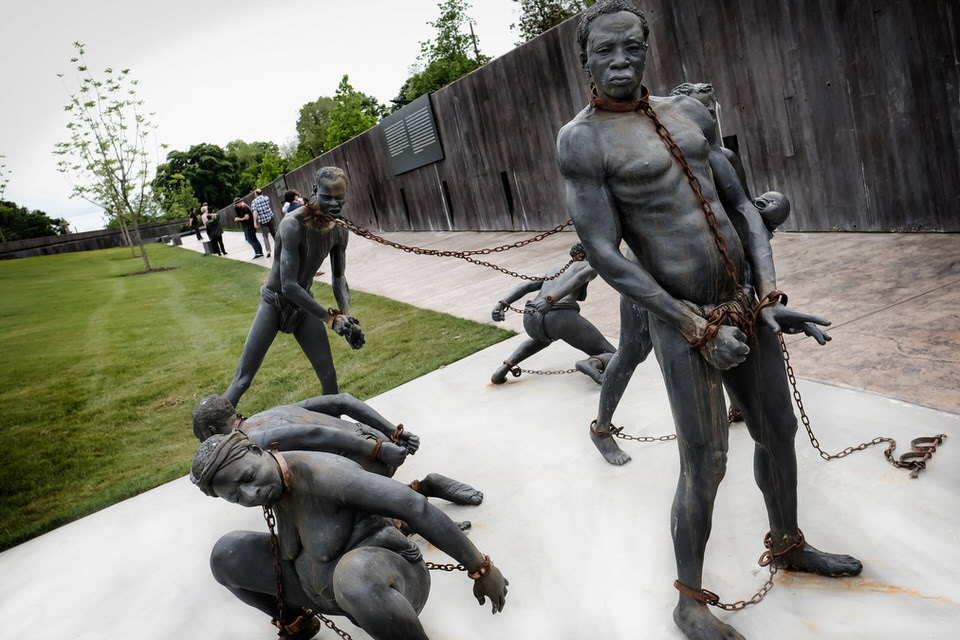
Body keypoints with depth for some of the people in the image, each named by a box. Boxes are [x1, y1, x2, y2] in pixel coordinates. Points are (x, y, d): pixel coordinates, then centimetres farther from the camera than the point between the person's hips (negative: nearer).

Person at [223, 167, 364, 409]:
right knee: (242, 380, -4)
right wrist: (329, 318, -29)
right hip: (274, 303, -5)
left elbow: (339, 277, 3)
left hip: (304, 303, 5)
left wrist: (347, 315, -13)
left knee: (329, 376, 5)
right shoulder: (293, 224, -28)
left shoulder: (339, 230, -8)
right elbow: (289, 286, -31)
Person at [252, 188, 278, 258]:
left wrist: (255, 222, -15)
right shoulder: (266, 198, 5)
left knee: (265, 236, -1)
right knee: (274, 233, 15)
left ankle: (268, 250, -16)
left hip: (262, 220, -2)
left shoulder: (254, 201, -2)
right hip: (270, 218, 2)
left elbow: (255, 212, -13)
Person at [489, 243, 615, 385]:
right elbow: (577, 279, -3)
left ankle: (505, 367, 18)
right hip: (560, 317, -6)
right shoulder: (592, 267, 20)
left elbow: (525, 286, 21)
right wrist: (551, 301, -20)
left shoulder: (555, 271, 37)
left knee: (543, 339, 44)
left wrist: (502, 305, 6)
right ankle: (591, 364, -32)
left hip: (531, 320, 6)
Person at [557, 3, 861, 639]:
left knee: (778, 431, 20)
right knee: (705, 466, 0)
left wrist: (771, 295, -4)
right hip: (680, 323, -7)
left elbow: (742, 207, 9)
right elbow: (605, 256, -17)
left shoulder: (688, 112, 10)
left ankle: (789, 545, 46)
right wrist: (700, 329, -17)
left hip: (744, 307, 7)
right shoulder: (582, 140, -10)